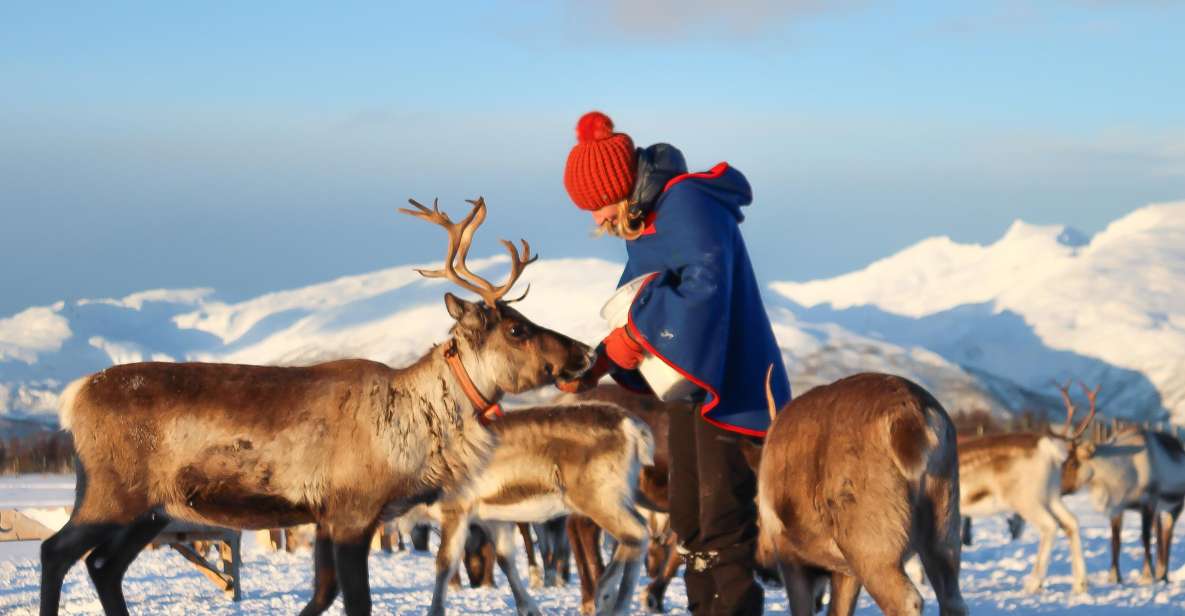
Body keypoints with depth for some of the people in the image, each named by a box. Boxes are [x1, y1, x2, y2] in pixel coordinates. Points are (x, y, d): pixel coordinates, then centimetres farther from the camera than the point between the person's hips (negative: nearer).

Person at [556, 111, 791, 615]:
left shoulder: (689, 204, -18)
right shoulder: (646, 224, 11)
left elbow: (706, 284, -31)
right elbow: (627, 305, 16)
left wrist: (637, 329, -22)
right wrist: (593, 369, 2)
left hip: (729, 385, -10)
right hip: (690, 385, 10)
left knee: (724, 521, -8)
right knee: (689, 518, 15)